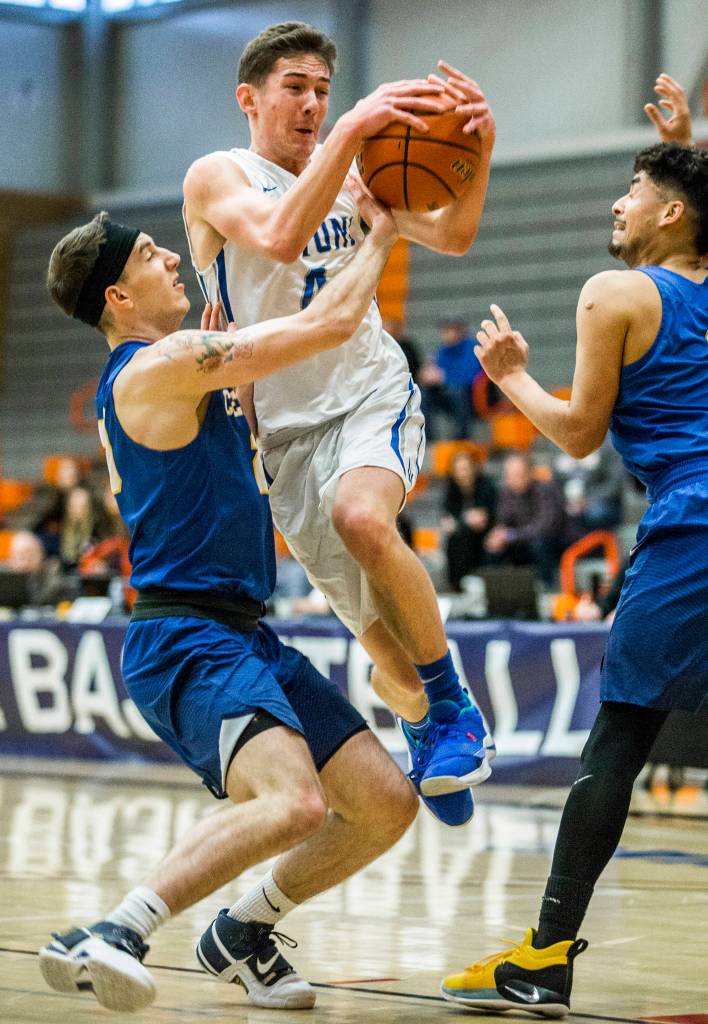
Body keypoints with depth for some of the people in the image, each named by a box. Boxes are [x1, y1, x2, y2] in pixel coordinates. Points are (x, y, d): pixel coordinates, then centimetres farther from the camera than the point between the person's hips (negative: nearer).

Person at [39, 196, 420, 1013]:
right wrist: (382, 232, 5)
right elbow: (330, 322, -10)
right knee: (293, 804, -32)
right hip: (187, 644, -10)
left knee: (387, 805, 7)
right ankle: (108, 938, -27)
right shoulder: (165, 364, -12)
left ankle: (241, 932, 23)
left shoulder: (151, 376, 18)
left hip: (244, 634, 10)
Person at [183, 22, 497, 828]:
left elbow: (450, 236, -5)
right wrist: (353, 129, -36)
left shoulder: (354, 177, 8)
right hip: (287, 427, -1)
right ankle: (418, 718, 36)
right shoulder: (216, 177, -4)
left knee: (361, 516, -35)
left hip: (373, 397, 1)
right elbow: (281, 235, -25)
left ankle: (452, 704, -19)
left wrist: (478, 151, -24)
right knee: (387, 651, 1)